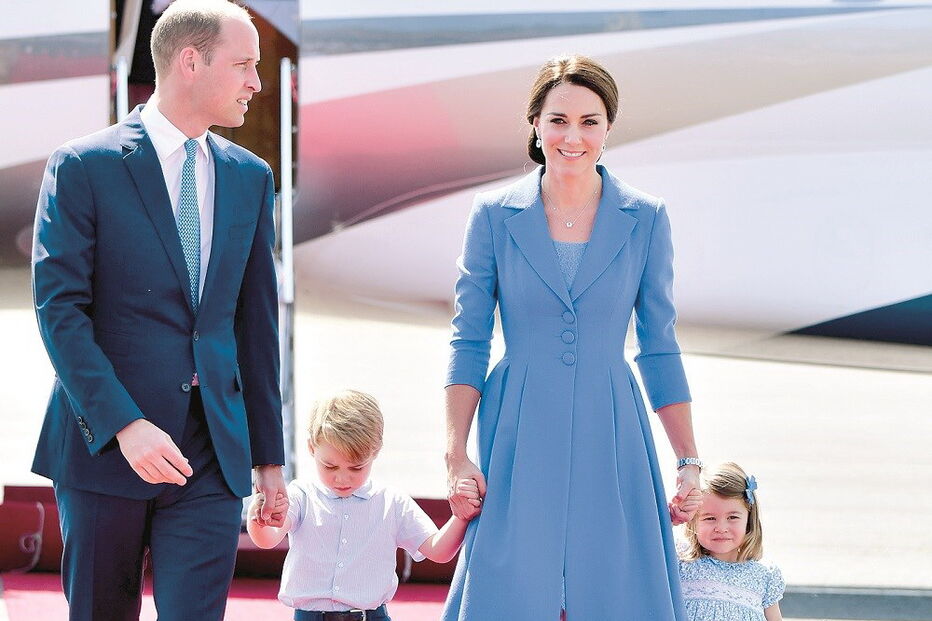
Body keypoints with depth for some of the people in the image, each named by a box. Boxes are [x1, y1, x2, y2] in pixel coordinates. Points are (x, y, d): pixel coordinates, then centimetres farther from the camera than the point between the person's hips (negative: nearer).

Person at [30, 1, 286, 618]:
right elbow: (59, 309, -10)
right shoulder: (84, 167, -4)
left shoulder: (250, 178, 11)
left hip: (212, 451, 3)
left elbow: (256, 322, 14)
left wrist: (270, 455, 13)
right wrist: (124, 425, -20)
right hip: (104, 444, -3)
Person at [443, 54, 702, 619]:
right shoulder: (494, 216, 1)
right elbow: (469, 344, 2)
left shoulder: (646, 220, 3)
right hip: (519, 440, -1)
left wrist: (689, 461, 4)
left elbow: (659, 350, 7)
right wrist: (456, 454, -6)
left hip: (608, 442, 1)